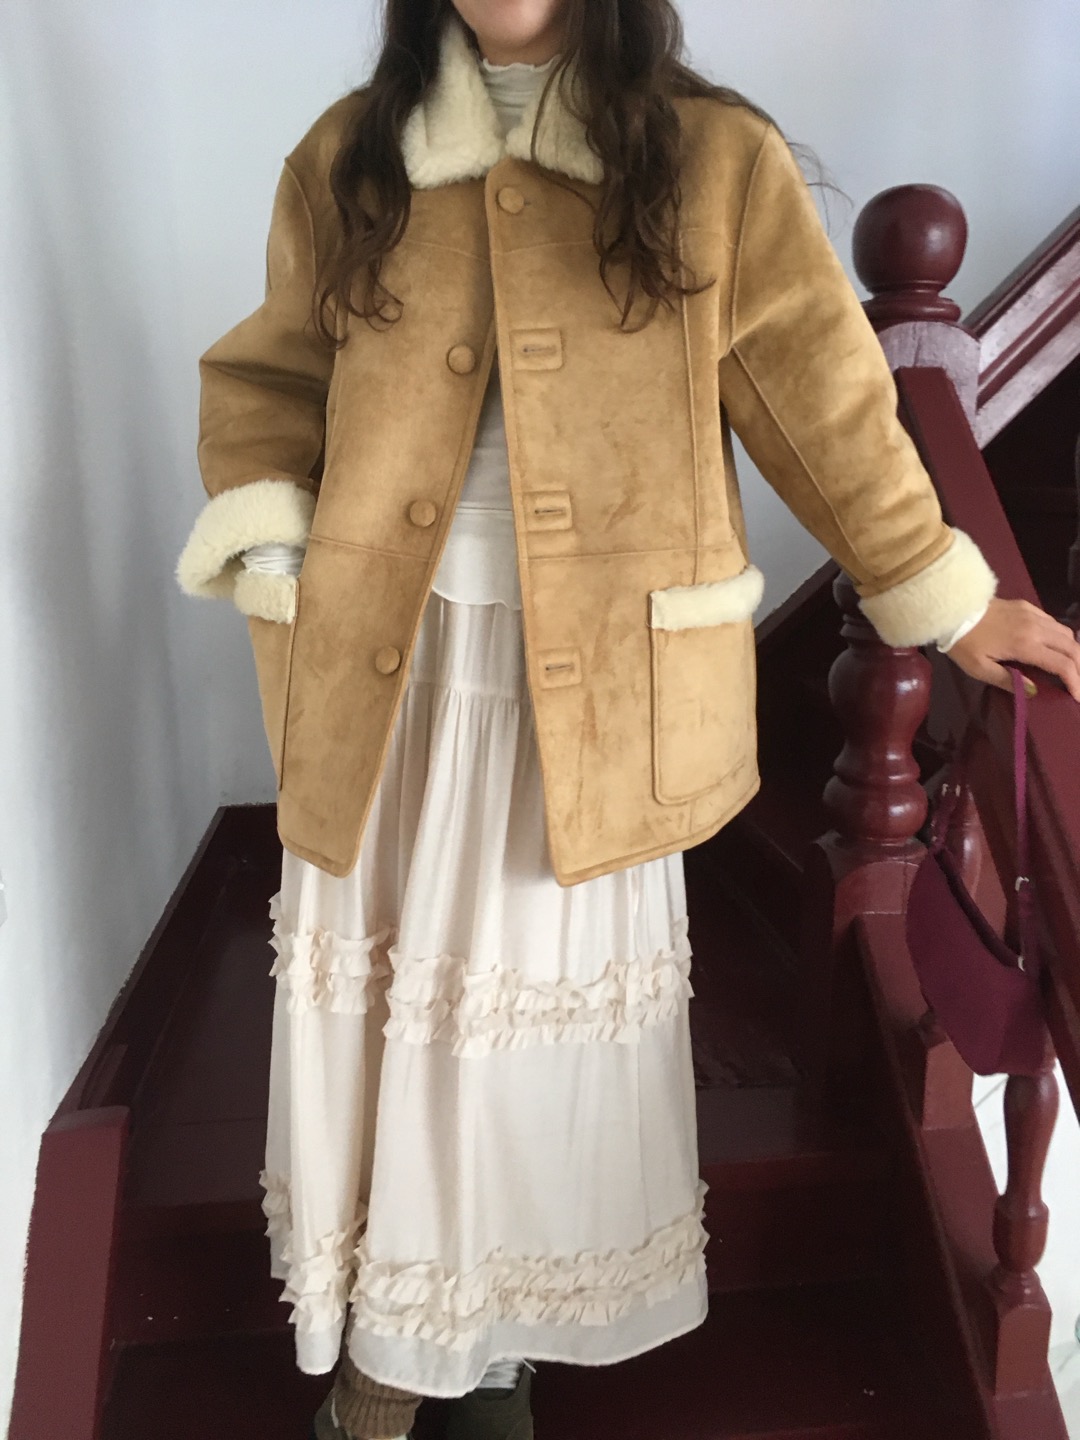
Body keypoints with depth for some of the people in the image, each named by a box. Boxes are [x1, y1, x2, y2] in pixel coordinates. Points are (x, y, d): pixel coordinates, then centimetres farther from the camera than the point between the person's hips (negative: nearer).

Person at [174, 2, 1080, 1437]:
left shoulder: (717, 165, -2)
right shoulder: (344, 164, 6)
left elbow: (831, 406, 2)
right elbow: (267, 381, 15)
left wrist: (951, 603, 7)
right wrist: (268, 553, -2)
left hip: (591, 688, -2)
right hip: (384, 680, 3)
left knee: (547, 1001, 8)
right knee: (368, 996, 8)